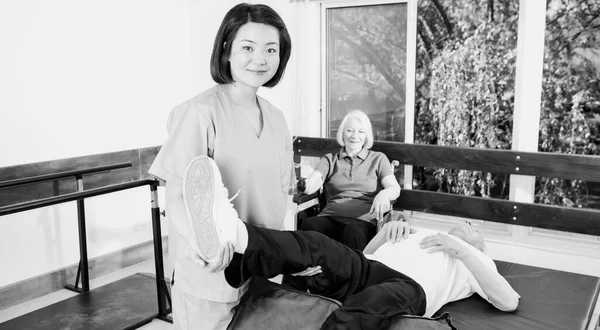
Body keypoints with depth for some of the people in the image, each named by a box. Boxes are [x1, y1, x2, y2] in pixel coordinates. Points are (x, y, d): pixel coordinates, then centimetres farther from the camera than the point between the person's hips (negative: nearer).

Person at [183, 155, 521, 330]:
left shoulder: (475, 261, 31)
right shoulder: (418, 233, 42)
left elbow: (509, 302, 10)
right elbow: (362, 256, 32)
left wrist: (462, 250, 4)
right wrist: (387, 229, 14)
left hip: (409, 286, -4)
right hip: (368, 270, 4)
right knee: (316, 246, -28)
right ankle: (234, 235, -55)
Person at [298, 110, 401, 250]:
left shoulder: (378, 159, 18)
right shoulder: (329, 160, 21)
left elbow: (395, 188, 4)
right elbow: (312, 183, 3)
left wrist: (384, 194, -22)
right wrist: (302, 185, -24)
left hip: (363, 220, -1)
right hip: (331, 217, 2)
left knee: (353, 232, -37)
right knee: (309, 225, -32)